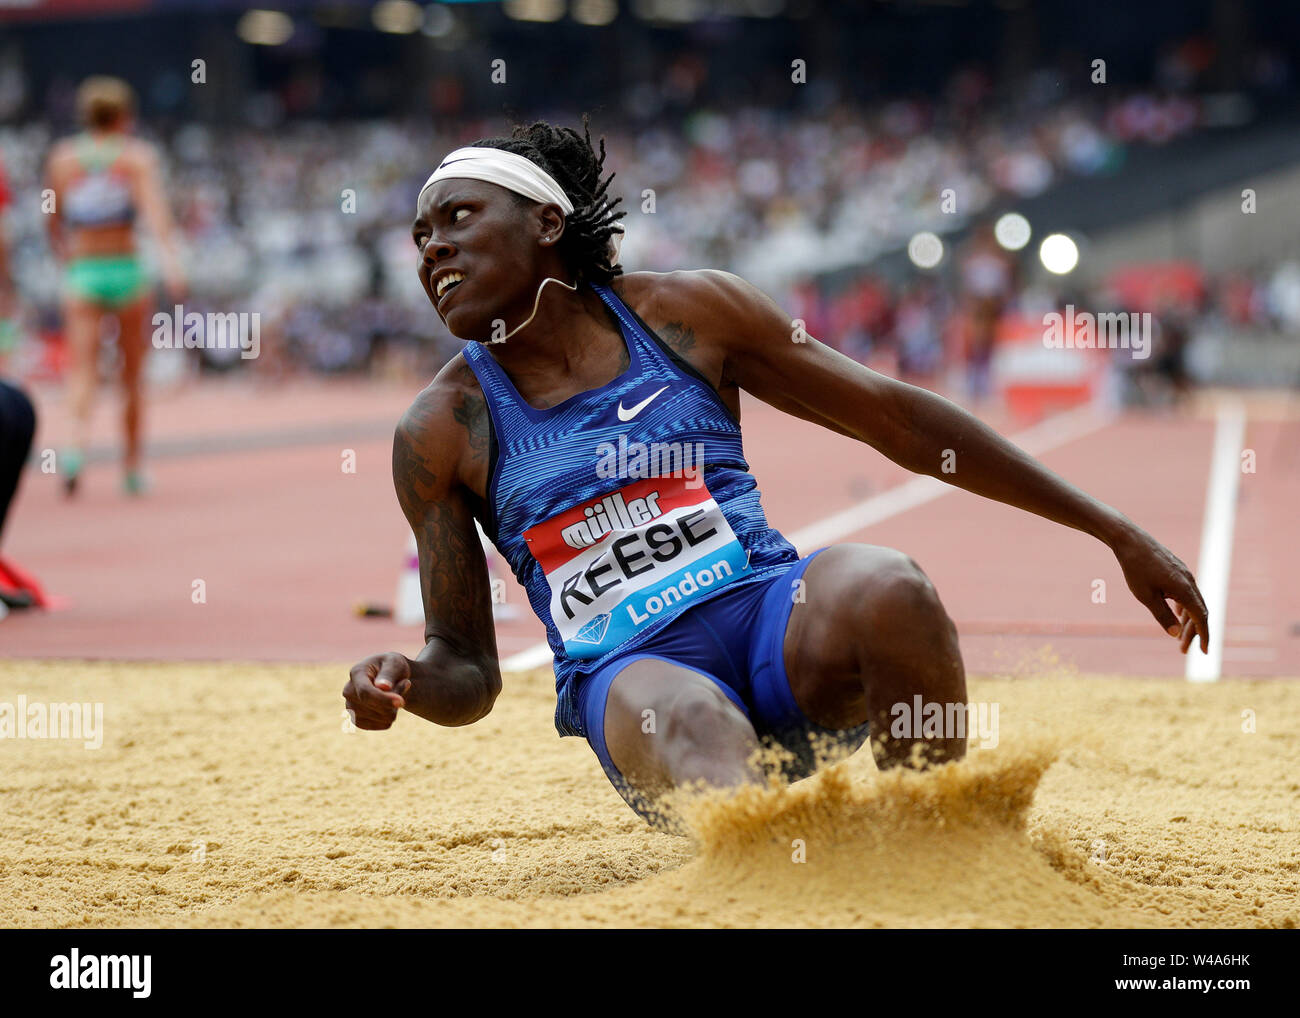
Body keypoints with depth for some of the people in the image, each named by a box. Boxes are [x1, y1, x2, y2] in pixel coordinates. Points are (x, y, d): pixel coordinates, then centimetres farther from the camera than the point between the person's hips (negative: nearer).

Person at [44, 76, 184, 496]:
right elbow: (155, 207, -17)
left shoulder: (61, 157, 7)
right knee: (133, 374, 14)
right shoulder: (137, 155, 0)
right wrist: (170, 256, -27)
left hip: (80, 273, 1)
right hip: (127, 269, -1)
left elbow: (54, 222, 14)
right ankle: (132, 466, 21)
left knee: (83, 368, -7)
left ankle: (80, 440, -36)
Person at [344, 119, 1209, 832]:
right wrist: (405, 685, -16)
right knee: (693, 728, -36)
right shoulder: (443, 430, 6)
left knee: (883, 590, -32)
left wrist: (1117, 534, 8)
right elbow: (466, 667, 11)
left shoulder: (686, 312, 6)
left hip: (774, 611, 1)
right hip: (628, 670, -1)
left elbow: (902, 420, 9)